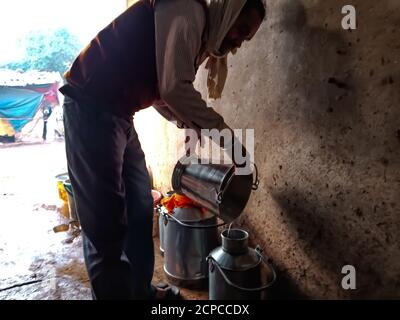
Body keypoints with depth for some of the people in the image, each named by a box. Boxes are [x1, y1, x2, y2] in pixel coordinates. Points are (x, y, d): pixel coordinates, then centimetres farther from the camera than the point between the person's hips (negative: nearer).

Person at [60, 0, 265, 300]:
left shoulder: (199, 33, 19)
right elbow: (174, 89, -25)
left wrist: (195, 127, 6)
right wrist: (223, 131, -16)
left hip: (117, 113, 10)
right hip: (92, 108, -10)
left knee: (140, 206, 13)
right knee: (107, 222, -6)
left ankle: (140, 289, 28)